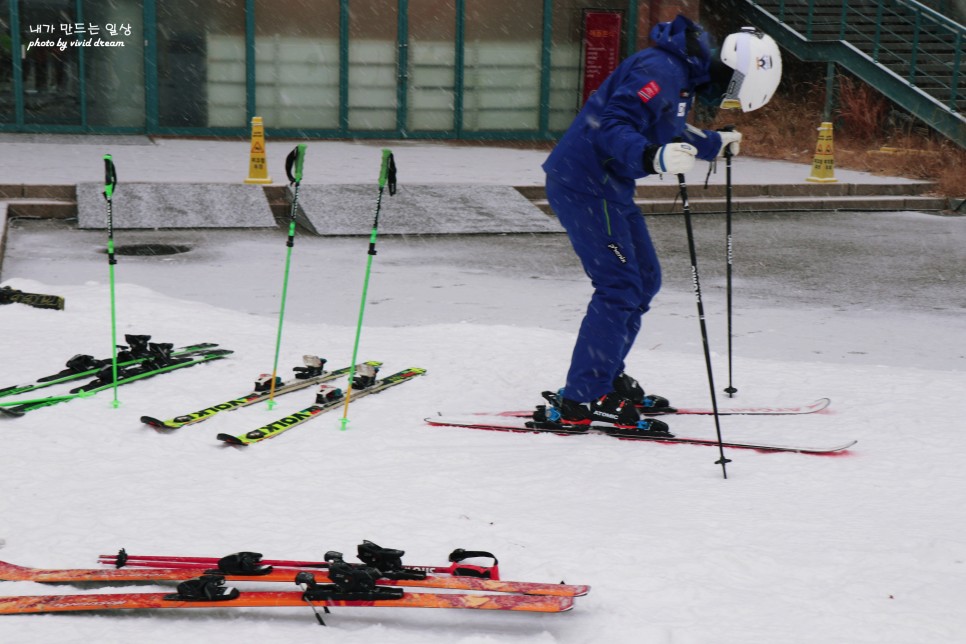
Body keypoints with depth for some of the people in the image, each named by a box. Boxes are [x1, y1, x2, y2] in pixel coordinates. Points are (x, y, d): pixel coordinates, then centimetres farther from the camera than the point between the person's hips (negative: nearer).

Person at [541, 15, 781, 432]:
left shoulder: (684, 74, 12)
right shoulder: (659, 69, -20)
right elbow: (614, 128, -29)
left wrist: (713, 145, 36)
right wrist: (655, 159, -44)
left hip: (609, 186, 10)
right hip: (583, 183, -10)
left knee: (644, 279, 15)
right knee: (620, 287, -12)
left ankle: (606, 379, 26)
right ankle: (577, 404, -8)